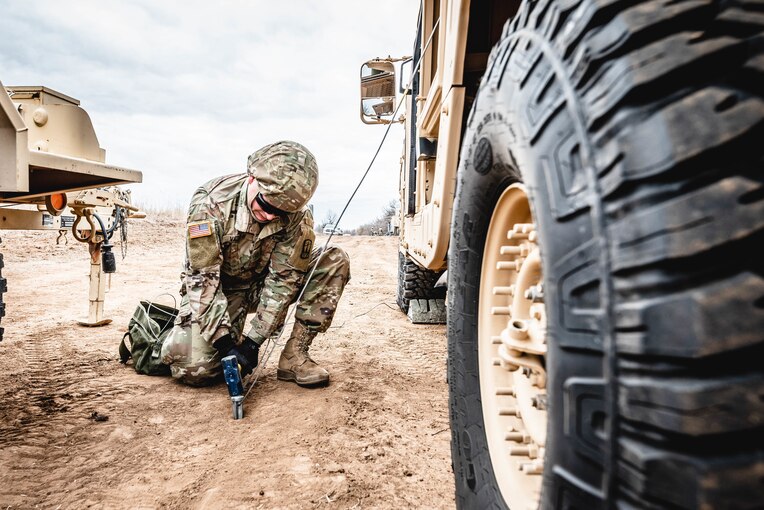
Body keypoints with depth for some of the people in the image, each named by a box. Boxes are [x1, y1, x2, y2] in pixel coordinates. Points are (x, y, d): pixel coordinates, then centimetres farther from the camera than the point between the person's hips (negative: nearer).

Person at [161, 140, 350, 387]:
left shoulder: (296, 216, -20)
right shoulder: (211, 202, -27)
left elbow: (283, 279, -19)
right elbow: (203, 278, -27)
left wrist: (253, 341, -25)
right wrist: (224, 343, -34)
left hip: (261, 284, 3)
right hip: (215, 289, -2)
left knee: (335, 261, -18)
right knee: (195, 369, -27)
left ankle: (294, 355, -15)